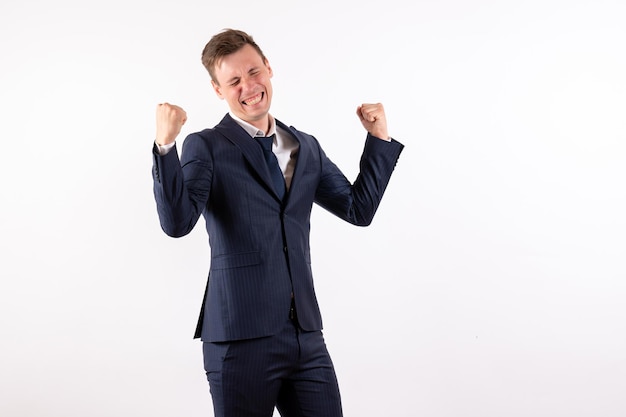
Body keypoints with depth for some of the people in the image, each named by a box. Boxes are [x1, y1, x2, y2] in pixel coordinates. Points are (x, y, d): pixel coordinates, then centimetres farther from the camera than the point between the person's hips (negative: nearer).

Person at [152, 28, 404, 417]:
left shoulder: (307, 147, 14)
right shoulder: (206, 147, -2)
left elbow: (359, 209, 13)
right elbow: (177, 222, -16)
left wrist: (379, 138, 9)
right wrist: (165, 145, -26)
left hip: (306, 334, 5)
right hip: (242, 338, -4)